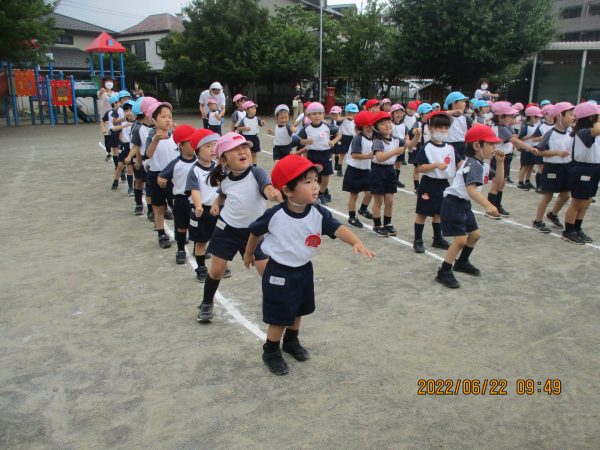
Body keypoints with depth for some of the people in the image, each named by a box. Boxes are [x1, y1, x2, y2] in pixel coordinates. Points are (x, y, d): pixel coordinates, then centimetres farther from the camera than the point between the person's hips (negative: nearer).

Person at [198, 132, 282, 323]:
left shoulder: (256, 173, -21)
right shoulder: (225, 181, -8)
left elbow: (267, 187, -45)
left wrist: (273, 193, -67)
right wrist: (216, 203, -2)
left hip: (252, 231, -2)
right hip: (226, 229, 2)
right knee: (216, 271, 10)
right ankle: (206, 304, 35)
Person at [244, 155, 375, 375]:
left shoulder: (318, 213, -15)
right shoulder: (274, 215, -22)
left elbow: (338, 229, -26)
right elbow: (255, 231, -4)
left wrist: (357, 243, -45)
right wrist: (249, 253, 11)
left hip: (304, 270, 5)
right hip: (279, 272, -5)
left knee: (298, 311, 23)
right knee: (279, 317, 5)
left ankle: (291, 342, 48)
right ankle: (271, 352, 29)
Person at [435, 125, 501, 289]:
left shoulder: (482, 163, 10)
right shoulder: (474, 165, -21)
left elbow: (499, 178, 22)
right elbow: (471, 189, -37)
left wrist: (500, 161, 6)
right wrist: (488, 205, -49)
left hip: (464, 204, 10)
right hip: (453, 203, -10)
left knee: (474, 234, 19)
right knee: (460, 239, -14)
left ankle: (462, 262, 39)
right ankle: (444, 273, -4)